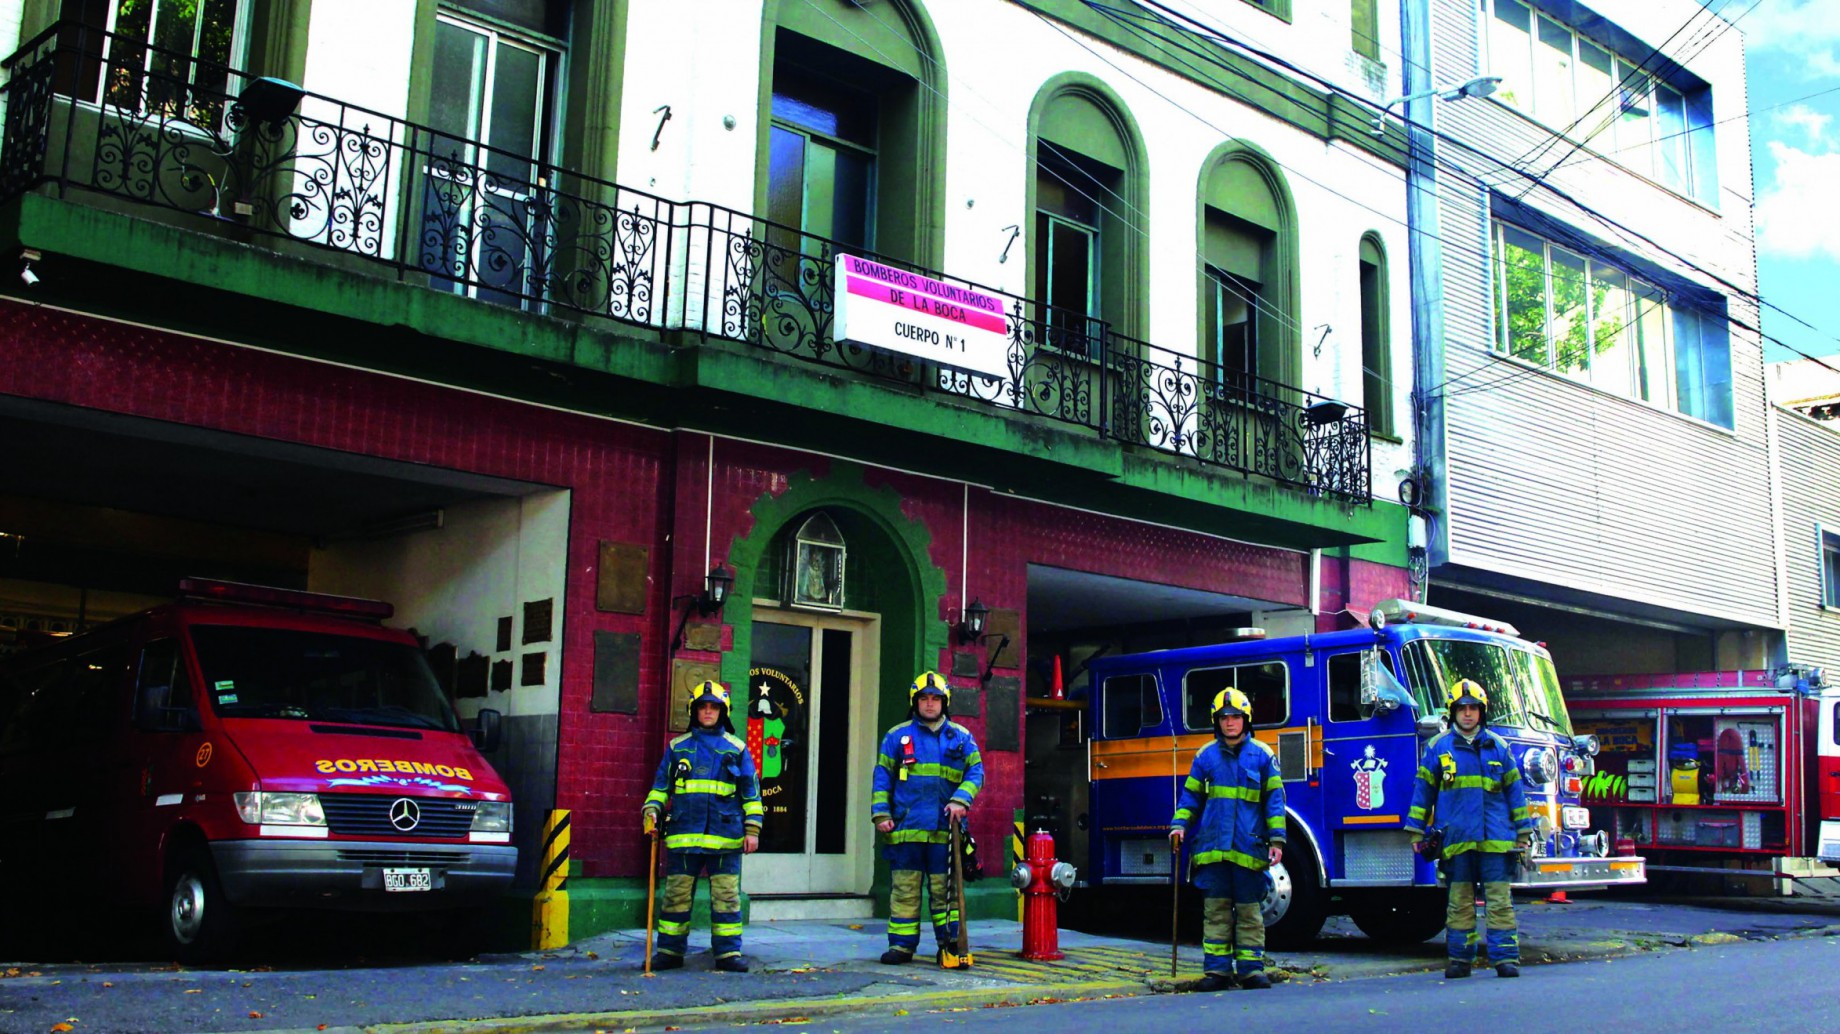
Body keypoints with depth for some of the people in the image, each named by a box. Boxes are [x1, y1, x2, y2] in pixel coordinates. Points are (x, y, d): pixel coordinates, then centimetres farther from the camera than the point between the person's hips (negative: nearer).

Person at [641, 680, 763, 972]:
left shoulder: (737, 748, 10)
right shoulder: (677, 748, 12)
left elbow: (751, 793, 10)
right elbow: (660, 786, 16)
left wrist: (752, 829, 3)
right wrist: (651, 811, -1)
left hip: (725, 836, -1)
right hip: (683, 835, 1)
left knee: (726, 896, 1)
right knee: (676, 894, 5)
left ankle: (729, 952, 8)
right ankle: (670, 951, 13)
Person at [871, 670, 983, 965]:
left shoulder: (961, 737, 10)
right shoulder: (897, 736, 10)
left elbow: (975, 772, 6)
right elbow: (882, 777, 11)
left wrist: (961, 799, -11)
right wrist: (881, 813, 1)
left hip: (944, 830, 0)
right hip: (906, 828, 0)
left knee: (945, 889, 2)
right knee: (904, 888, 3)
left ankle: (948, 943, 9)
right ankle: (902, 943, 10)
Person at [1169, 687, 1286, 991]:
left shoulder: (1262, 755, 6)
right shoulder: (1205, 756, 10)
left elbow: (1274, 800, 5)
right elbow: (1190, 796, 15)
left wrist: (1276, 840, -1)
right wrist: (1179, 825, 0)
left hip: (1249, 848, -1)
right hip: (1212, 848, 1)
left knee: (1249, 911, 3)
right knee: (1215, 910, 3)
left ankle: (1251, 968, 10)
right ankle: (1217, 969, 8)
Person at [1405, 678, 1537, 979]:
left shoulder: (1498, 747, 10)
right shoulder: (1438, 748, 7)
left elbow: (1514, 790, 14)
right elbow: (1423, 790, 10)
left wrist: (1523, 831, 11)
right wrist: (1416, 831, 7)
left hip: (1495, 840, 0)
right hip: (1456, 839, 0)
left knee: (1500, 901, -1)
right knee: (1459, 903, 6)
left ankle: (1506, 957, 3)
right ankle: (1460, 958, 12)